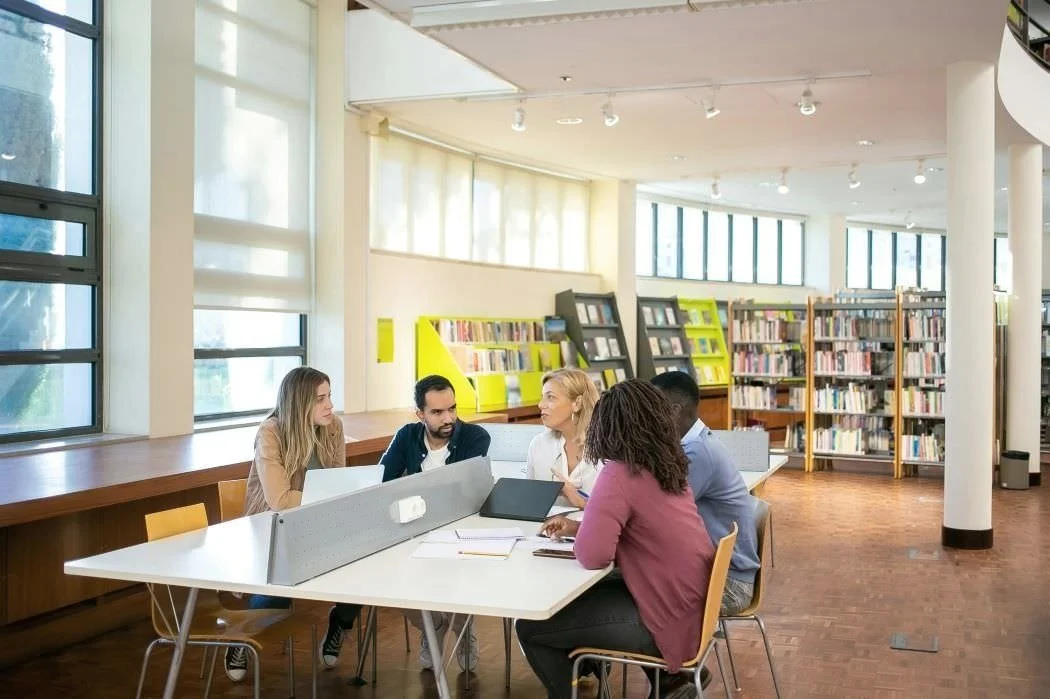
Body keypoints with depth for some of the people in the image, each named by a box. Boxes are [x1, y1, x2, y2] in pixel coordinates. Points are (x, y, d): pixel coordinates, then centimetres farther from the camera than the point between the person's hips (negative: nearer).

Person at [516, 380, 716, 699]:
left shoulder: (620, 474, -19)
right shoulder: (667, 467, 7)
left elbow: (592, 556, -25)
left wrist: (579, 537, -2)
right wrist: (579, 527, 14)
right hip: (691, 602, 9)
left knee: (530, 628, -3)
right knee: (576, 596, 29)